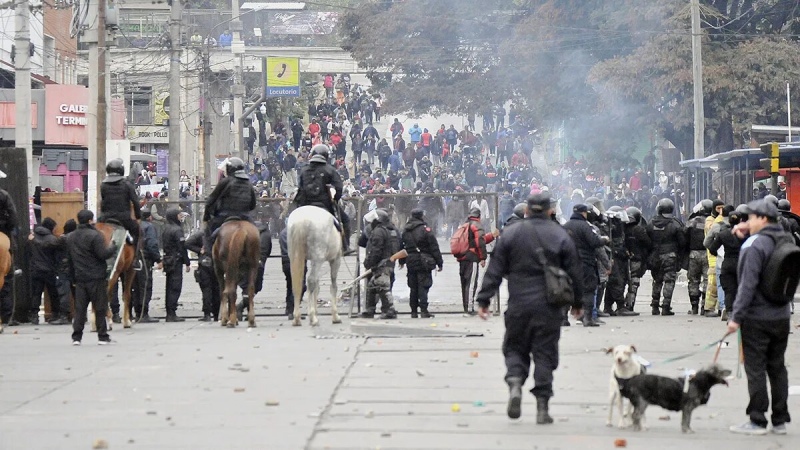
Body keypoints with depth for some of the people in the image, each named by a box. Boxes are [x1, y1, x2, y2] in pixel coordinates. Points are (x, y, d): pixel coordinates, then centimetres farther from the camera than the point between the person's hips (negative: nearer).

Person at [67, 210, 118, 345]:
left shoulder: (70, 237, 11)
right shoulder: (95, 235, -14)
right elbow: (103, 254, -18)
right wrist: (113, 247, -1)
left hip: (79, 278, 6)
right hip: (96, 278, -6)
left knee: (79, 308, 7)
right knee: (100, 307, 2)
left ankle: (76, 337, 3)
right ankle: (102, 336, 4)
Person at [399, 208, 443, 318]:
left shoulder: (405, 230, 9)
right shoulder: (425, 229, -10)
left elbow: (401, 246, 17)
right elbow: (434, 247, -10)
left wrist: (402, 261, 28)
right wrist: (439, 263, -5)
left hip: (410, 263, 5)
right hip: (423, 263, -5)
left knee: (413, 288, 12)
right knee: (423, 286, -4)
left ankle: (414, 311, 14)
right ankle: (424, 310, -8)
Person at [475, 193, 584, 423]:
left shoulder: (510, 234, 1)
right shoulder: (561, 236, 1)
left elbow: (494, 271, 1)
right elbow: (574, 273, 6)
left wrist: (484, 300, 5)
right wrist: (577, 302, 18)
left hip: (518, 305, 0)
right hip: (548, 307, 0)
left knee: (515, 347, 14)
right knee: (545, 353, 5)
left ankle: (515, 382, -13)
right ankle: (542, 406, 3)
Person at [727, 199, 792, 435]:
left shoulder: (756, 246, -18)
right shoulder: (786, 240, 6)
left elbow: (748, 285, -21)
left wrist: (736, 316, -18)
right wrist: (747, 233, 10)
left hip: (757, 317, -7)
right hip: (782, 316, 7)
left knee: (755, 369, 0)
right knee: (777, 367, 13)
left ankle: (757, 421, 3)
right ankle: (780, 420, 16)